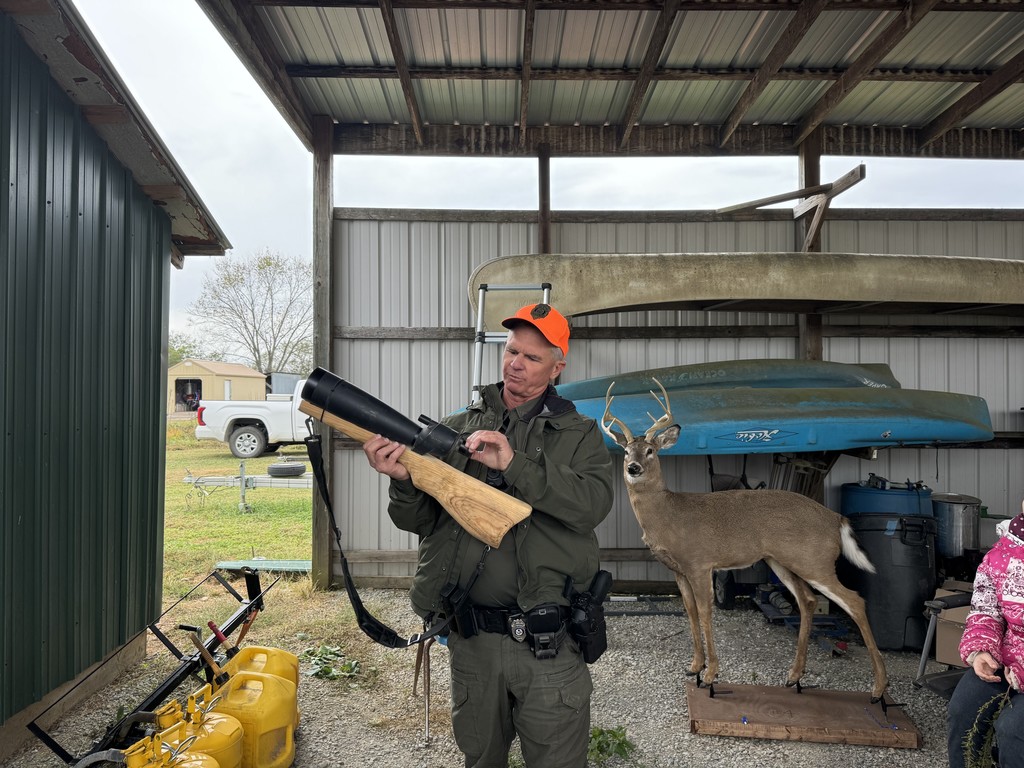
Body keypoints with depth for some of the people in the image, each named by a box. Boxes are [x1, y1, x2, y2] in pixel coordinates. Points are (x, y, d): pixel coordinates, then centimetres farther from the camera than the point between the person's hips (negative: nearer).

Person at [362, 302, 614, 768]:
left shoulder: (578, 434, 1)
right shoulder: (457, 428, 6)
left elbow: (592, 505, -17)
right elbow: (421, 520, 3)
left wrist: (516, 464, -26)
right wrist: (403, 480, -18)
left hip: (549, 641, -3)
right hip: (471, 639, 3)